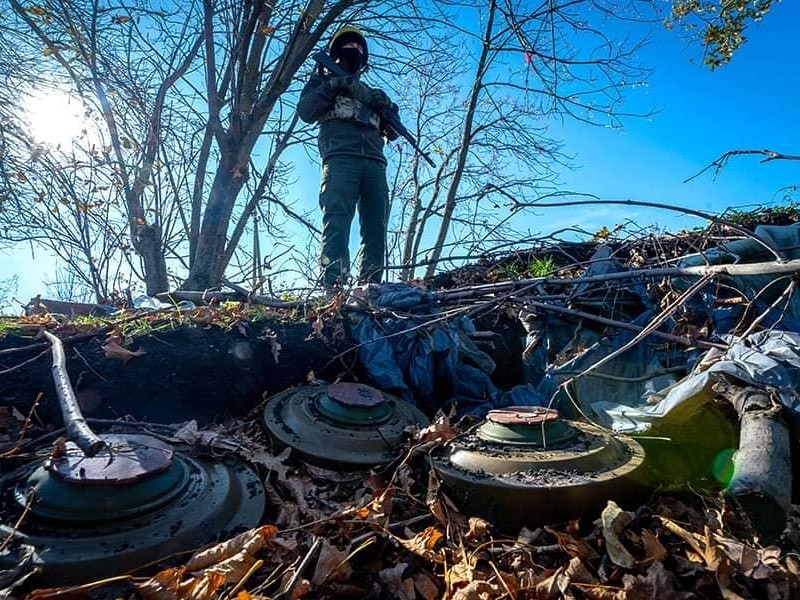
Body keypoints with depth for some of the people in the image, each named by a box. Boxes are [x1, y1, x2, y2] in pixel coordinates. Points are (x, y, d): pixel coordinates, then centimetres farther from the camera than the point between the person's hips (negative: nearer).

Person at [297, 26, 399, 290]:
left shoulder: (369, 91, 35)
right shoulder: (323, 79, 27)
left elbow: (391, 133, 25)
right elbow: (305, 111, 8)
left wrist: (388, 109, 5)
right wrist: (332, 85, -2)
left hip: (374, 163, 4)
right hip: (340, 159, -4)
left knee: (376, 229, -10)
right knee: (337, 222, -22)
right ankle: (333, 287, -33)